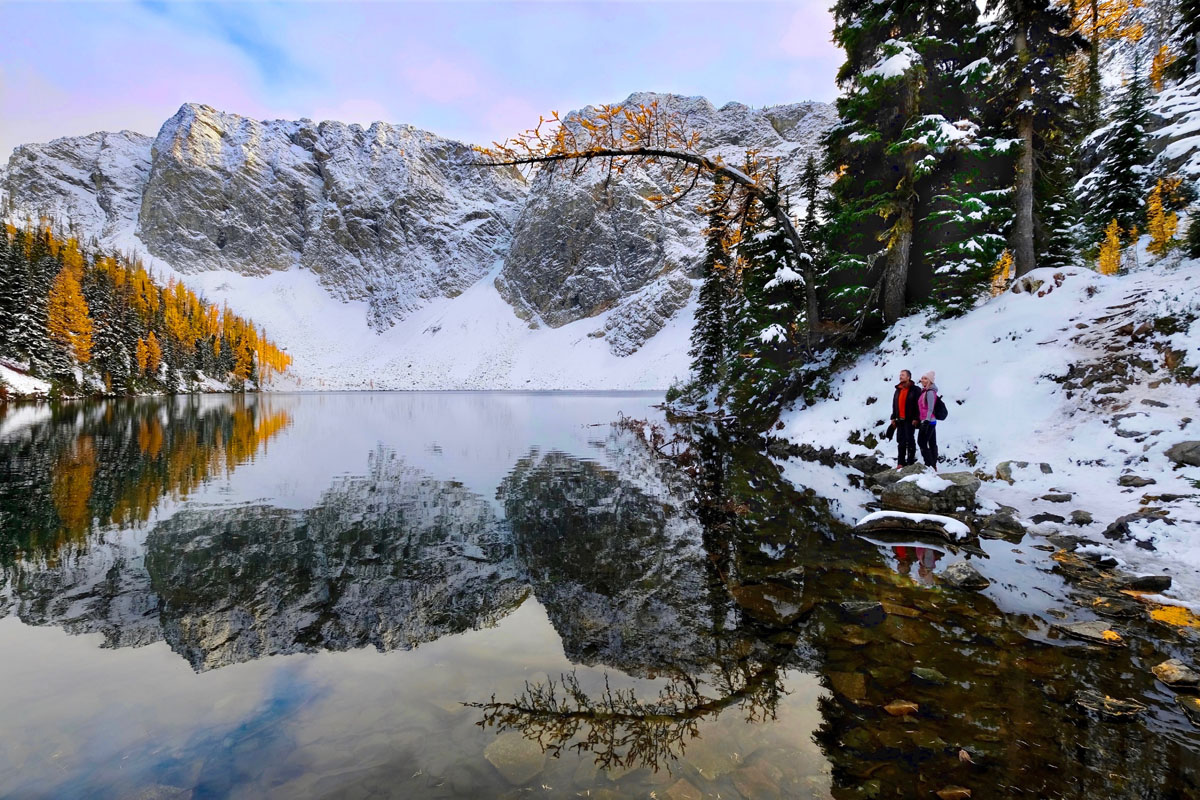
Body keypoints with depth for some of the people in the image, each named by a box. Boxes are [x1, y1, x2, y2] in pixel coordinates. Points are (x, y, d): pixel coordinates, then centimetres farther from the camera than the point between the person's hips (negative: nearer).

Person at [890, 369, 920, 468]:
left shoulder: (915, 389, -5)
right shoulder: (898, 390, 16)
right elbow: (894, 404, 19)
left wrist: (916, 418, -16)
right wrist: (893, 417, 13)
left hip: (910, 420, -6)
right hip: (900, 420, 7)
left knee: (910, 441, -4)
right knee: (901, 442, 6)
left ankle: (910, 462, 2)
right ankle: (901, 463, 9)